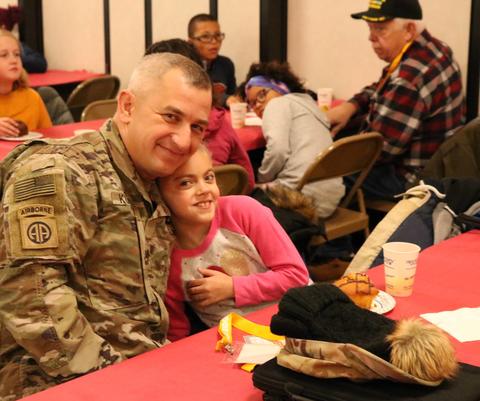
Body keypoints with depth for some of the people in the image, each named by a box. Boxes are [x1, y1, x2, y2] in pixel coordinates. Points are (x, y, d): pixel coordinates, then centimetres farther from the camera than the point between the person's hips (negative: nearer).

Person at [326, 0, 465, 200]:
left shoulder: (409, 78, -30)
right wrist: (350, 106, -1)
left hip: (411, 177, -10)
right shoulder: (430, 48, 2)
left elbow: (378, 147, -26)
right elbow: (380, 90, 16)